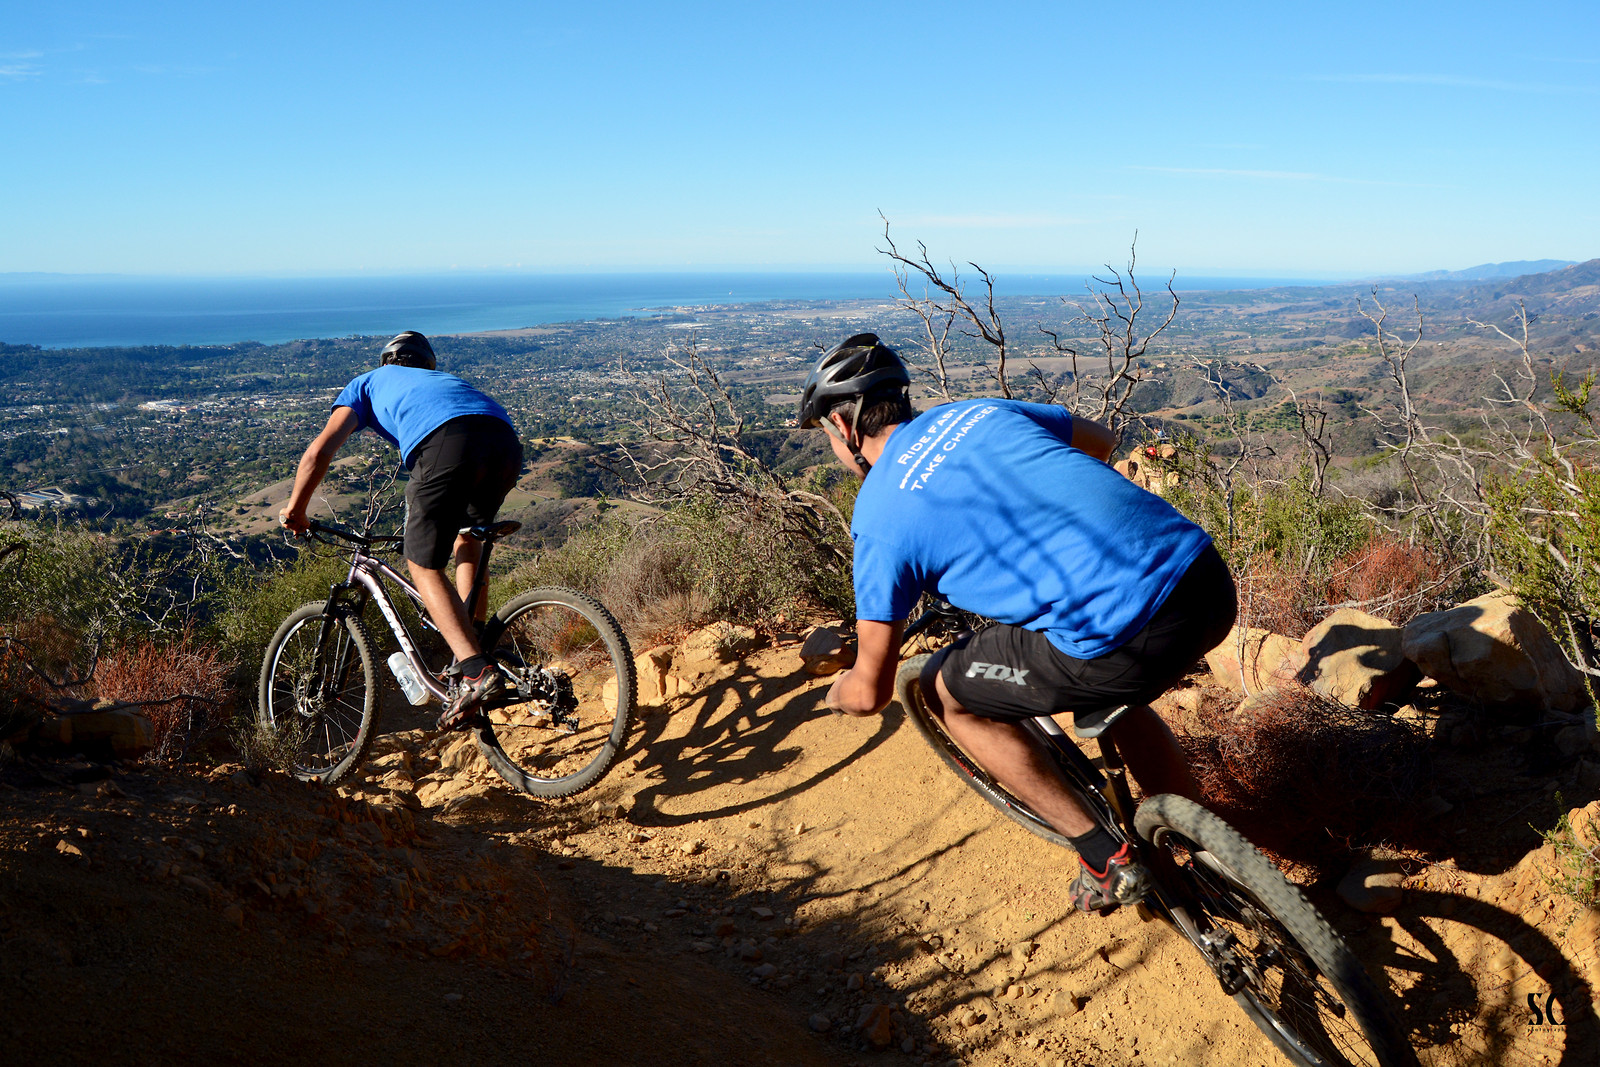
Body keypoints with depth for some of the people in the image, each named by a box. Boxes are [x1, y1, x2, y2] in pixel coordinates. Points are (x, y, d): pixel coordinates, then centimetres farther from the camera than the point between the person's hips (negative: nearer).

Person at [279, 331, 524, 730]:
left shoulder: (367, 383, 33)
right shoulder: (445, 379, 46)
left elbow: (319, 450, 19)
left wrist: (295, 509, 34)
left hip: (446, 444, -4)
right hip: (507, 443, 5)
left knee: (424, 565, 8)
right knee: (468, 537, 30)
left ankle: (475, 672, -8)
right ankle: (474, 642, 21)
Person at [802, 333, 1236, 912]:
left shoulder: (879, 516, 2)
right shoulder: (977, 411, 19)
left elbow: (869, 693, 7)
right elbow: (1101, 440, 39)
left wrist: (839, 693, 32)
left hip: (1133, 637, -7)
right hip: (1212, 582, 8)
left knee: (947, 692, 16)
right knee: (1112, 699, 38)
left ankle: (1105, 861, 18)